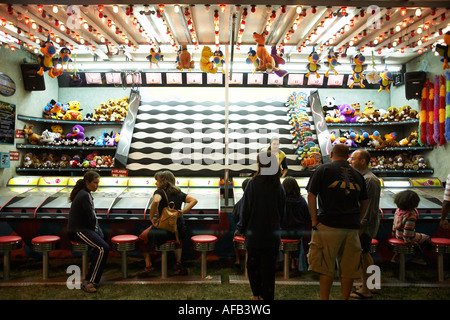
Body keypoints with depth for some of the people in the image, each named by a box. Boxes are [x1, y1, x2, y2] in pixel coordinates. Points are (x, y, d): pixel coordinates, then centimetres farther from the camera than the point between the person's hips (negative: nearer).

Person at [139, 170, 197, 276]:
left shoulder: (160, 192, -10)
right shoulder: (179, 193, 7)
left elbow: (156, 201, -33)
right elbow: (194, 200, 1)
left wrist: (152, 217, -21)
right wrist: (183, 211, -4)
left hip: (163, 227, -5)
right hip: (179, 229, 5)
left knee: (143, 238, 23)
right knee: (178, 238, 41)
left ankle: (148, 265, 18)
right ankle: (178, 263, 32)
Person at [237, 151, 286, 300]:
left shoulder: (253, 183, -15)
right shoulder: (279, 186, -4)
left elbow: (245, 209, -10)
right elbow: (282, 210, 5)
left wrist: (241, 228, 3)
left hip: (254, 233, -2)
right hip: (273, 234, 3)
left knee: (253, 264, 15)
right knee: (269, 266, 11)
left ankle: (256, 294, 23)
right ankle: (268, 295, 19)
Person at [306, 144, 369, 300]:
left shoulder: (323, 169, 0)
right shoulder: (357, 174, 13)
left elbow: (311, 196, -6)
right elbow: (365, 201, 18)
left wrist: (314, 220, -1)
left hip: (328, 226, -4)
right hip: (352, 228, 4)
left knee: (326, 268, 5)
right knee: (348, 269, 12)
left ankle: (324, 298, 9)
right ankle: (345, 298, 21)